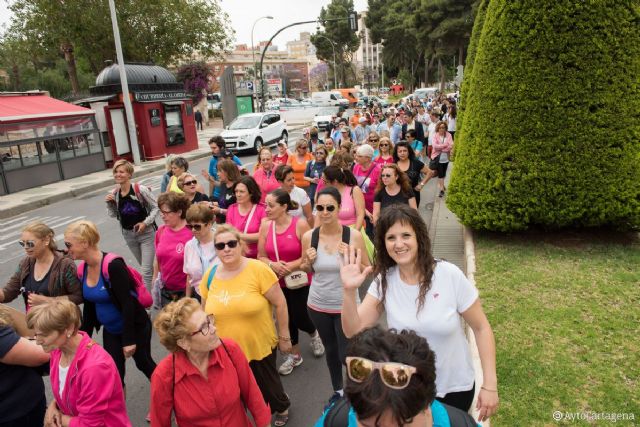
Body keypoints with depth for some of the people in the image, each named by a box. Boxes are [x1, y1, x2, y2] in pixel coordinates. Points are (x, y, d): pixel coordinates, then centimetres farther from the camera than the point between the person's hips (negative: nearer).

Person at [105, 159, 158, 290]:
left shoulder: (141, 189, -19)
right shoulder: (113, 194, -5)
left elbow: (156, 207, -11)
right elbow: (113, 215, 7)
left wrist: (145, 222, -19)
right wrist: (109, 203, -11)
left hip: (146, 233, -5)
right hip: (128, 235, 5)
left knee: (146, 271, -7)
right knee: (145, 267, 21)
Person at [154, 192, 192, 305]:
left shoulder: (191, 233, -18)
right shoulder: (161, 231, -1)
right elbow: (157, 260, 11)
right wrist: (154, 283, 15)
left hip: (186, 291, -5)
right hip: (165, 291, 5)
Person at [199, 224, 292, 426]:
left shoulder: (258, 269, -20)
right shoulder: (210, 275, -6)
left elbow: (280, 303, -13)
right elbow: (205, 310, 9)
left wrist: (284, 336, -8)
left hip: (260, 346, -3)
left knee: (266, 385, 19)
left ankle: (282, 407, 52)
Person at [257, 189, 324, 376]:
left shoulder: (300, 224, -17)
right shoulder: (265, 226, -5)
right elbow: (261, 256, 0)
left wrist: (290, 266, -23)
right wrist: (272, 265, -19)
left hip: (300, 281, -4)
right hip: (278, 282, 4)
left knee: (298, 317, 2)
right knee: (286, 318, 15)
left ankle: (314, 334, 39)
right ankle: (295, 355, 38)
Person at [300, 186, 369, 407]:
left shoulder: (353, 235, -15)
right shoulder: (308, 236, -8)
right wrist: (308, 261, -15)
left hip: (345, 306, -3)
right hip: (317, 305, 3)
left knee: (346, 355, 5)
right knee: (331, 350, 22)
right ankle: (337, 391, 48)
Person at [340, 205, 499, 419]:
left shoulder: (450, 275, -19)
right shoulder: (384, 281, -11)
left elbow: (481, 328, -10)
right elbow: (353, 330, -14)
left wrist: (490, 385, -11)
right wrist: (349, 290, -30)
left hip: (455, 388, -1)